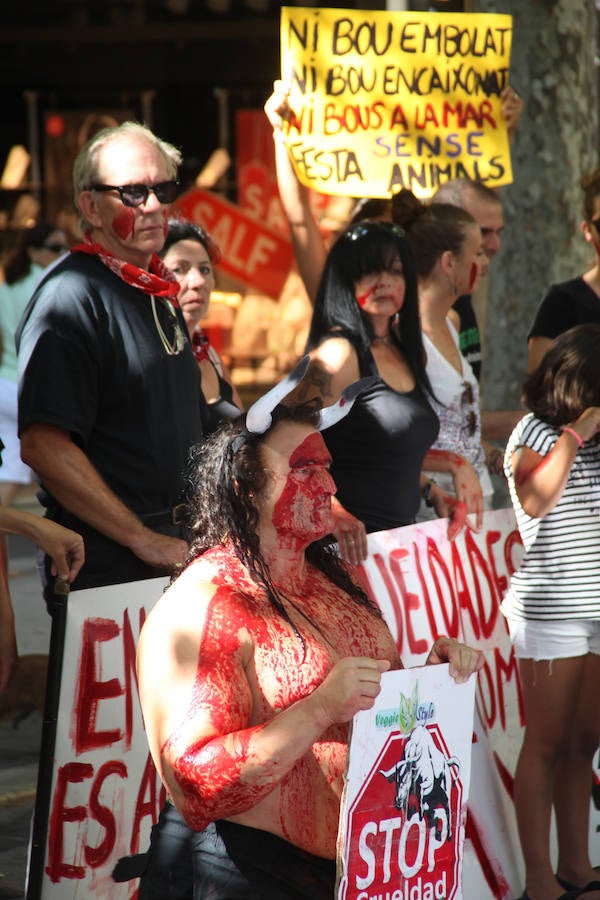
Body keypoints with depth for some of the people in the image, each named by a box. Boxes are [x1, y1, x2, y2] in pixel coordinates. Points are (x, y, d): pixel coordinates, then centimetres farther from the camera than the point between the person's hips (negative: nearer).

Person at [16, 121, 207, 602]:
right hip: (110, 571, -8)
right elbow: (43, 446, -23)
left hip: (179, 554, 8)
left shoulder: (158, 295, 16)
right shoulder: (70, 296, -13)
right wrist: (145, 540, -20)